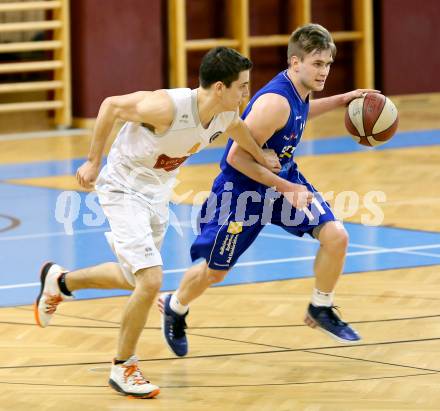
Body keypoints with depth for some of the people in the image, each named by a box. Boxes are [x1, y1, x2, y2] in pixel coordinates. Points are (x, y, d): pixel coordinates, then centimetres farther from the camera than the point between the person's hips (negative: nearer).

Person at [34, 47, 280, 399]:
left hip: (158, 194, 8)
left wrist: (260, 156, 25)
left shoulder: (226, 116, -12)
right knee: (151, 281, -18)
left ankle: (60, 281, 47)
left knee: (136, 279, 21)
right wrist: (94, 162, -12)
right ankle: (123, 369, 1)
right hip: (124, 189, -8)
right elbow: (111, 105, -19)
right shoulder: (168, 106, -33)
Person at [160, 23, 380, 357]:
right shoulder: (275, 101, -32)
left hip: (284, 178, 7)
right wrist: (286, 189, -27)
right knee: (214, 272, 8)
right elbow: (237, 157, -29)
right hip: (242, 188, -7)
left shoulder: (298, 90, -6)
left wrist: (341, 100, 12)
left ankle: (321, 310, 9)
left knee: (336, 236, -12)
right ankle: (175, 308, 39)